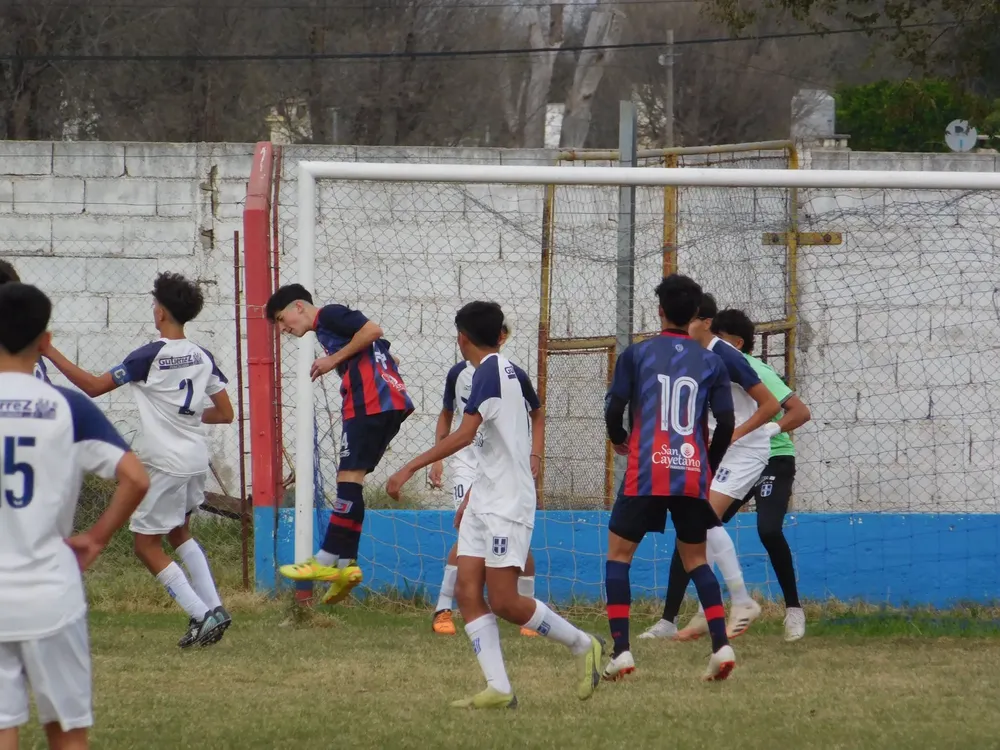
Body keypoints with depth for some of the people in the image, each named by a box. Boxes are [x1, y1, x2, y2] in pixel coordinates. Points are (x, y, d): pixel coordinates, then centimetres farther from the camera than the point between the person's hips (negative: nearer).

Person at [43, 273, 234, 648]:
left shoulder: (150, 356, -14)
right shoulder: (202, 357, 4)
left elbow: (93, 386, -12)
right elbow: (225, 414, 8)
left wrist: (50, 352, -7)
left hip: (165, 463, -7)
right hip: (196, 460, 7)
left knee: (147, 545, 3)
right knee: (179, 533, 27)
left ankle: (202, 615, -7)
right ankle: (213, 609, 16)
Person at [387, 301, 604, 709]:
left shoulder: (489, 372, -15)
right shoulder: (511, 371, 13)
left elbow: (465, 434, -26)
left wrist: (410, 468, -25)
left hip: (507, 503, -9)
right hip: (484, 501, 9)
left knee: (504, 601, -8)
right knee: (467, 592, -1)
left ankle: (582, 645, 10)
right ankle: (498, 688, -6)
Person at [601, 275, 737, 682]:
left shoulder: (636, 354, 1)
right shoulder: (711, 362, 7)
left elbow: (614, 409, -1)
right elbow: (725, 423, 4)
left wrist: (619, 439, 22)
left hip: (645, 475, -3)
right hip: (693, 477, 3)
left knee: (619, 554, 8)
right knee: (696, 560, 16)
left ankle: (621, 650, -4)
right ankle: (721, 645, -1)